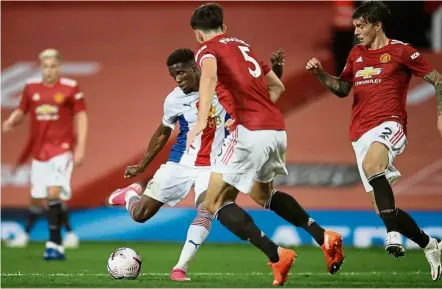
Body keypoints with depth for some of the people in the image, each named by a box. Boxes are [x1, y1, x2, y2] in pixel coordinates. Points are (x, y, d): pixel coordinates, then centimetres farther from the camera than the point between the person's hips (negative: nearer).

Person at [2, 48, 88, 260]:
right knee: (47, 198, 5)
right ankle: (57, 244, 14)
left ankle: (54, 243, -14)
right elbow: (21, 112, 14)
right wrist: (11, 122, -9)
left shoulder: (70, 88, -2)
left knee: (54, 193, -17)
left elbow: (81, 117, 1)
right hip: (39, 149, 4)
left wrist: (80, 147, -5)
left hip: (62, 149, -4)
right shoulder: (31, 88, 6)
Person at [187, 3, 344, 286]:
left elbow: (209, 75, -23)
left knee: (216, 202, 2)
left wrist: (201, 121, -32)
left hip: (251, 132, -8)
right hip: (277, 129, 8)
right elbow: (277, 86, 31)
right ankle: (323, 236, 19)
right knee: (263, 194, 32)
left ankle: (277, 256, -11)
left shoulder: (207, 49, 1)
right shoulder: (243, 45, 23)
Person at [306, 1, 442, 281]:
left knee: (371, 164, -40)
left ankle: (393, 234, -43)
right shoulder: (356, 55, 17)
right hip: (361, 134, 7)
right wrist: (320, 74, 10)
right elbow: (342, 89, 26)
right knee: (383, 208, 3)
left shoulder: (401, 51, 0)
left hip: (389, 124, -7)